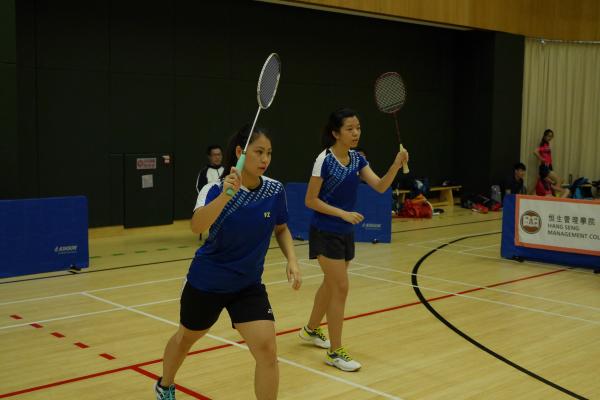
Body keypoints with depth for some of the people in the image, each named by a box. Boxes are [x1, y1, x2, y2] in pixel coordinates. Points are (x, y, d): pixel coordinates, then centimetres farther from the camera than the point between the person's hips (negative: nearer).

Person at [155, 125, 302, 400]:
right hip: (206, 282, -2)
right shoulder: (216, 189, -21)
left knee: (267, 351, -13)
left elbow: (281, 229, 8)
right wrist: (225, 195, -57)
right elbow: (196, 226, -41)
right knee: (186, 337, 22)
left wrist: (292, 259, -9)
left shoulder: (275, 190, -11)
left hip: (248, 285, 2)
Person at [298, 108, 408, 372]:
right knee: (340, 288, -8)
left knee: (331, 285, 19)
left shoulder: (357, 159, 3)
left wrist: (396, 165, -21)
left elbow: (380, 186, -5)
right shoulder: (325, 160, -17)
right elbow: (310, 201, -15)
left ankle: (311, 330, 41)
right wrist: (343, 213, -22)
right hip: (326, 233, -7)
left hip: (345, 233, 7)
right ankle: (335, 352, 3)